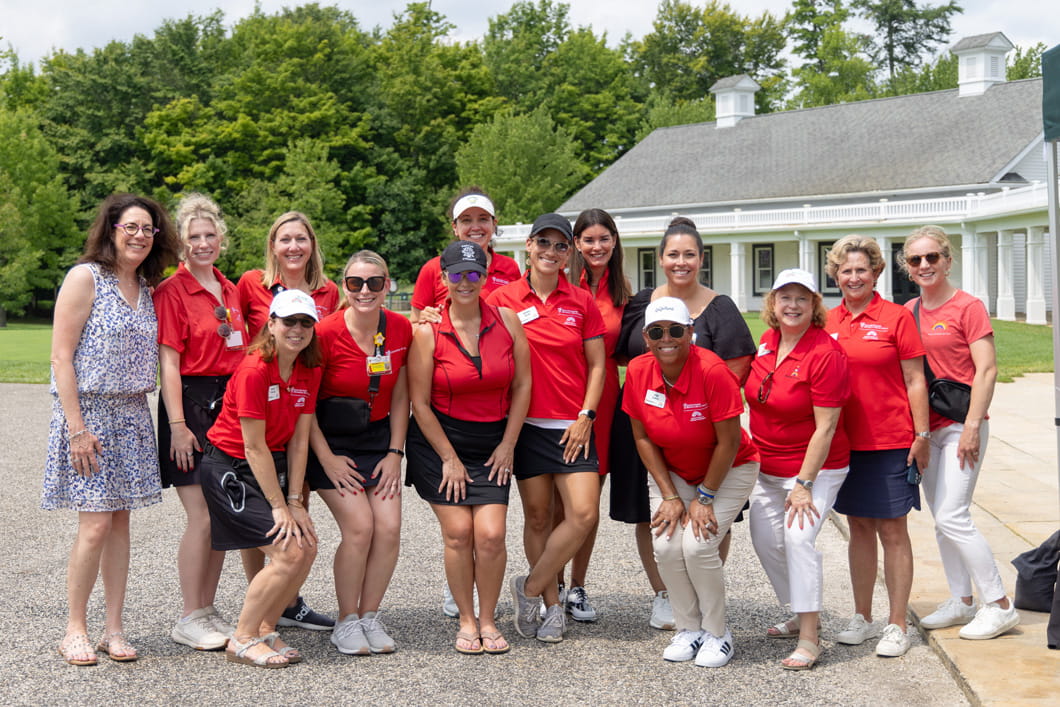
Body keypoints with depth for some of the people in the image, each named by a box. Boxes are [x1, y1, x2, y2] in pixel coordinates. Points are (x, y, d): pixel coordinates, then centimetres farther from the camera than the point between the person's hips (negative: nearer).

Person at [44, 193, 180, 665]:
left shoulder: (145, 287, 12)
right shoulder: (85, 277, -8)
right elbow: (61, 356, -12)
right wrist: (78, 428, -17)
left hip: (132, 414, 6)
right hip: (88, 411, -6)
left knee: (120, 520, 7)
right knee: (96, 523, -8)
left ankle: (114, 630, 14)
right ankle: (75, 630, 8)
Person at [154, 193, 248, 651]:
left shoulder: (230, 290, 13)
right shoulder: (172, 291, -7)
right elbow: (169, 364, -11)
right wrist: (177, 425, -16)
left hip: (231, 404, 7)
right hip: (193, 404, -7)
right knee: (203, 518, -6)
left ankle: (208, 611, 21)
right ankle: (189, 621, 7)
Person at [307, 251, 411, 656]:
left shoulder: (400, 330, -6)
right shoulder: (327, 333, -17)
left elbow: (400, 396, 5)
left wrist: (395, 452, 0)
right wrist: (327, 459, -13)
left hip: (379, 438, 4)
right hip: (333, 441, -4)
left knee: (389, 527, -8)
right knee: (359, 526, -15)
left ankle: (370, 617, 10)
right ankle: (346, 623, 3)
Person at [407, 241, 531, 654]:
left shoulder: (506, 320, -1)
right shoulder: (428, 332, -8)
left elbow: (522, 385, 4)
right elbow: (420, 403, -5)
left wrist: (507, 445, 0)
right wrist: (449, 458, -6)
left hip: (493, 442, 2)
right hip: (439, 441, -1)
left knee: (491, 534, -9)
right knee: (458, 532, -7)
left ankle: (488, 620, 12)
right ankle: (466, 621, 12)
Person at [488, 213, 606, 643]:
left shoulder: (582, 302, 5)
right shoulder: (504, 299, 1)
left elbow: (596, 365, 6)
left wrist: (585, 417, -3)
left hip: (572, 426, 1)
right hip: (527, 424, -1)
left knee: (584, 514, -10)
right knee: (537, 516, 5)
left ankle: (530, 588, 7)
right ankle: (552, 604, 20)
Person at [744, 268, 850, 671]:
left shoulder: (825, 354, -19)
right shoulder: (766, 342, 2)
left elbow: (825, 427, -21)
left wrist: (804, 484, -22)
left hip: (815, 468, -8)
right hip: (768, 467, 8)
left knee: (798, 536, -20)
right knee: (765, 540, 10)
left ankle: (809, 639, -12)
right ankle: (803, 615, 30)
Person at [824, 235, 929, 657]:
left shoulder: (896, 317, -4)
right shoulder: (828, 322, 6)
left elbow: (915, 381, -3)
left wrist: (922, 435, -7)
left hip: (890, 441, -4)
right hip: (845, 443, 4)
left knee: (892, 531, 2)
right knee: (859, 528, 12)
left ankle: (897, 625, 11)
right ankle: (862, 618, 23)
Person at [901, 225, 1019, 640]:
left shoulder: (967, 306, -8)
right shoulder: (908, 312, 10)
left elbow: (986, 369, -12)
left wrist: (972, 425, -17)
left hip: (961, 425, -7)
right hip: (926, 427, 7)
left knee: (952, 517, -11)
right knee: (941, 519, 11)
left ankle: (1000, 606, 0)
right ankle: (961, 602, 22)